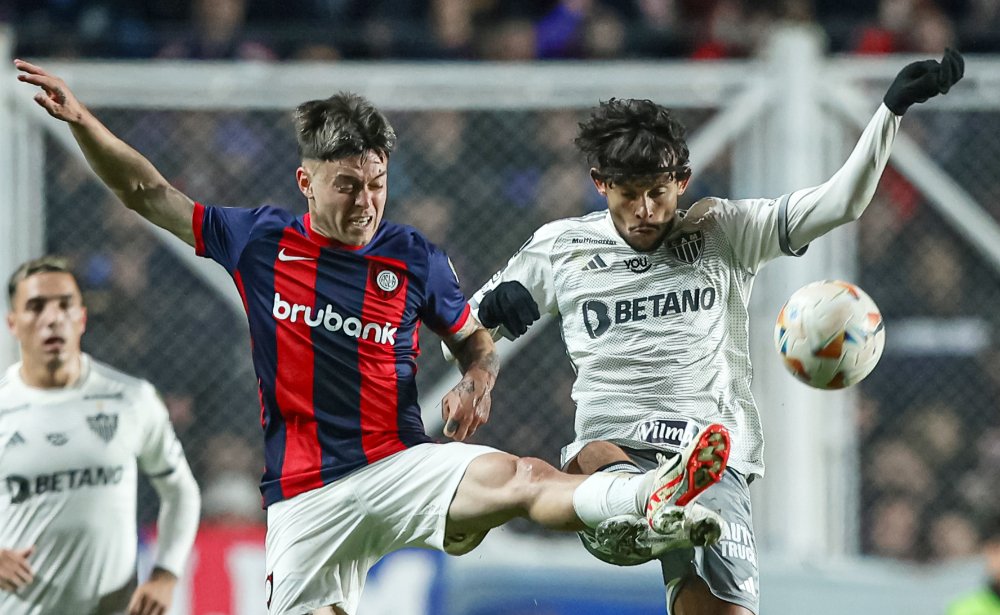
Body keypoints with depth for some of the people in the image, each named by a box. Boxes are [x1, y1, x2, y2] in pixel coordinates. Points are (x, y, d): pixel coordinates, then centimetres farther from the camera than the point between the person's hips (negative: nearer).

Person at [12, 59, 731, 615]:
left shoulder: (415, 259, 4)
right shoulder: (261, 242, 4)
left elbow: (475, 339, 19)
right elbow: (147, 192, 11)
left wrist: (477, 383, -5)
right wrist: (80, 119, 0)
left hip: (401, 468, -1)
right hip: (305, 494, 2)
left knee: (523, 478, -29)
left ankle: (653, 496, -51)